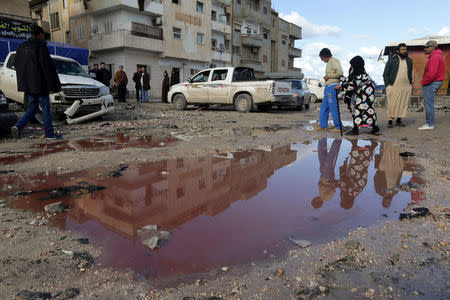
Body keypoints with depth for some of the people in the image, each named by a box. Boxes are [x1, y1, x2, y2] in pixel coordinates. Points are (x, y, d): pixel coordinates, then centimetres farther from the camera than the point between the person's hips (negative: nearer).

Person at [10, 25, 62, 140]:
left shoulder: (21, 47, 13)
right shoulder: (41, 46, -11)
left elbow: (17, 65, 17)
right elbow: (47, 66, -16)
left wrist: (23, 81, 22)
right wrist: (51, 86, -15)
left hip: (26, 84, 7)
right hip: (39, 84, -7)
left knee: (33, 108, 16)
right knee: (46, 108, 2)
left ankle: (18, 126, -1)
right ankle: (49, 134, 7)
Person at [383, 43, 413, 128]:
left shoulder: (409, 60, 14)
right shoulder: (392, 60, 0)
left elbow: (410, 73, 23)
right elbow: (385, 74, 0)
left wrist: (411, 83, 14)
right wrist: (387, 85, -8)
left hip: (406, 87, 4)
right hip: (394, 86, -4)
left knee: (403, 104, 4)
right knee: (392, 104, -5)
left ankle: (399, 120, 14)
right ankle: (390, 121, 2)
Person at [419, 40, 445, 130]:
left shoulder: (435, 57, -16)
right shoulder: (437, 56, 19)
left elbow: (432, 73, -24)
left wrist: (423, 82, -12)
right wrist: (424, 82, 11)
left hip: (431, 83, -10)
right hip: (436, 82, 10)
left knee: (429, 103, -7)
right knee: (427, 102, 15)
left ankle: (430, 124, -3)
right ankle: (430, 122, 20)